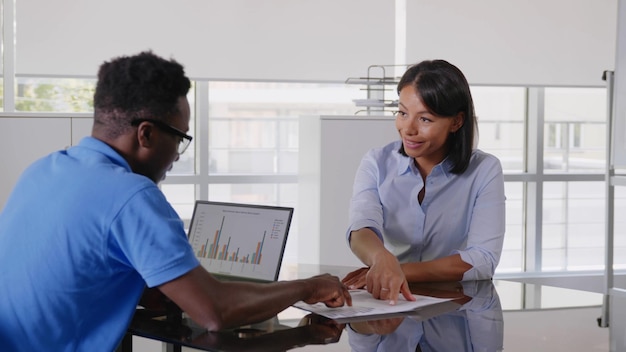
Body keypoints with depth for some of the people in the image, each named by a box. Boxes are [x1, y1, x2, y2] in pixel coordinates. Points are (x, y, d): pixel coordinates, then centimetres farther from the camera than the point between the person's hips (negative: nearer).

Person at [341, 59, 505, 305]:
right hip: (388, 302, 0)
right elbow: (361, 231, -17)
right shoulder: (377, 164, 0)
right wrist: (382, 258, -41)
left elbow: (483, 260, -14)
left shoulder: (484, 171, -3)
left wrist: (402, 270, -25)